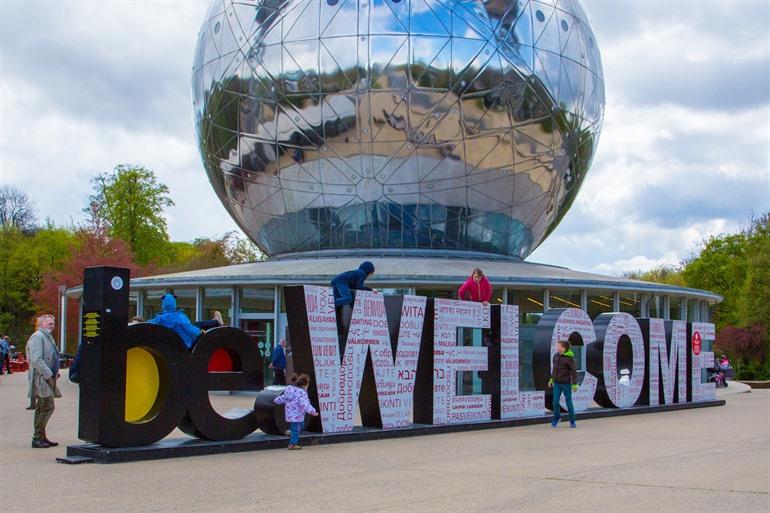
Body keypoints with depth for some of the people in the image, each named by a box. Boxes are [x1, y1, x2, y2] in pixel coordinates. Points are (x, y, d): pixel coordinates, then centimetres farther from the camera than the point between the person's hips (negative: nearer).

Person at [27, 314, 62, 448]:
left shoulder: (48, 337, 21)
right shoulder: (37, 337, -10)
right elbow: (36, 359, -20)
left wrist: (55, 373, 13)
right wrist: (48, 375, -21)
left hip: (48, 378, 10)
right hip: (41, 378, -10)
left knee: (42, 408, 13)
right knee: (47, 407, -12)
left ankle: (40, 437, 20)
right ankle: (37, 438, -7)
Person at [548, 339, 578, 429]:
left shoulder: (569, 358, -14)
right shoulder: (556, 356, 2)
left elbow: (574, 371, -11)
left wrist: (574, 384, -14)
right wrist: (551, 379, 17)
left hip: (566, 383, -4)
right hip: (557, 383, 4)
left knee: (569, 403, 4)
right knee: (555, 402, 2)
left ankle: (572, 421, 20)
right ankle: (557, 418, 27)